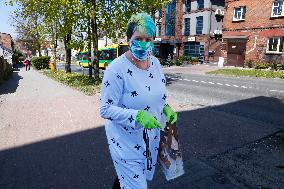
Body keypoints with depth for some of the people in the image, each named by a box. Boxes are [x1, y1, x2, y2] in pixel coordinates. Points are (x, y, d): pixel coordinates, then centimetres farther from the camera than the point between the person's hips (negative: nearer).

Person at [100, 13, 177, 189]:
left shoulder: (155, 63, -3)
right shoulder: (116, 69, -22)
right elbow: (106, 109, -20)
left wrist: (166, 108, -7)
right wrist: (138, 116, -32)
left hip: (151, 138, 6)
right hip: (126, 141, -6)